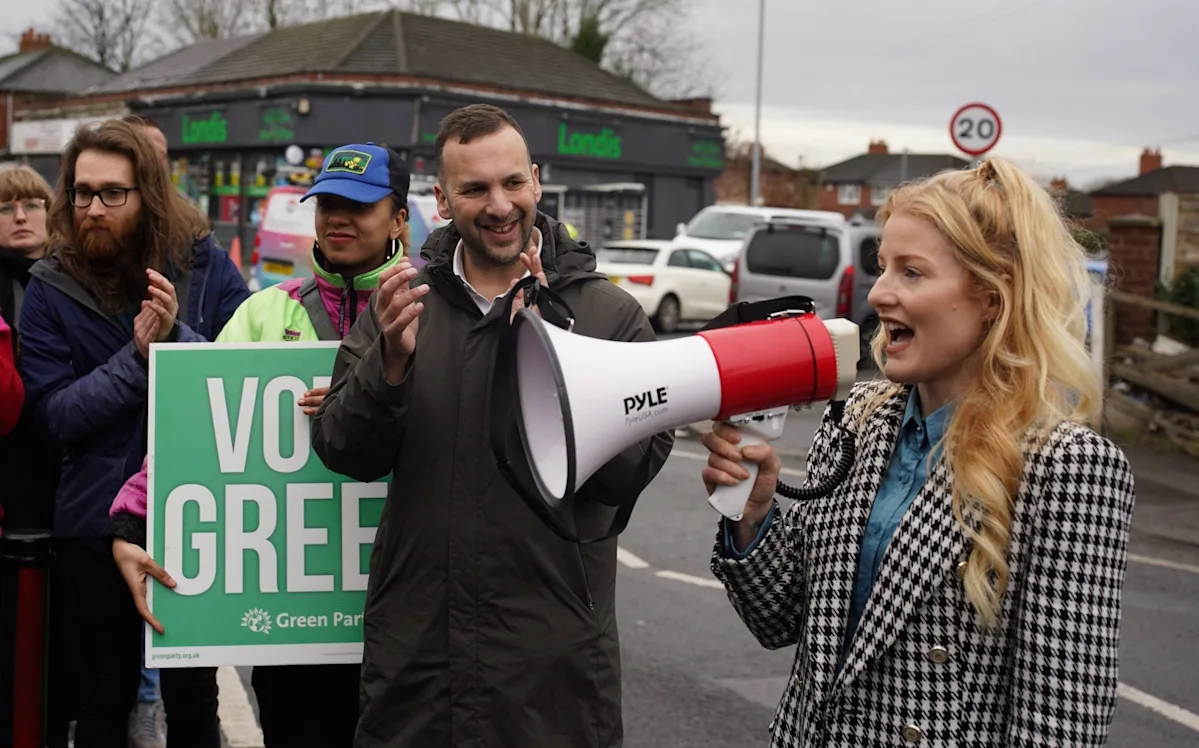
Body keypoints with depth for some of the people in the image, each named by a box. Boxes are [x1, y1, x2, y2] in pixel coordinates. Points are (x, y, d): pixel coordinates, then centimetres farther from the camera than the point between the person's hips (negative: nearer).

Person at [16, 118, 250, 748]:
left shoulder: (205, 265, -3)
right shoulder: (52, 288, -2)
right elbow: (54, 414, -10)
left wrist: (178, 337, -23)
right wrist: (136, 358, -21)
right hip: (93, 522, 1)